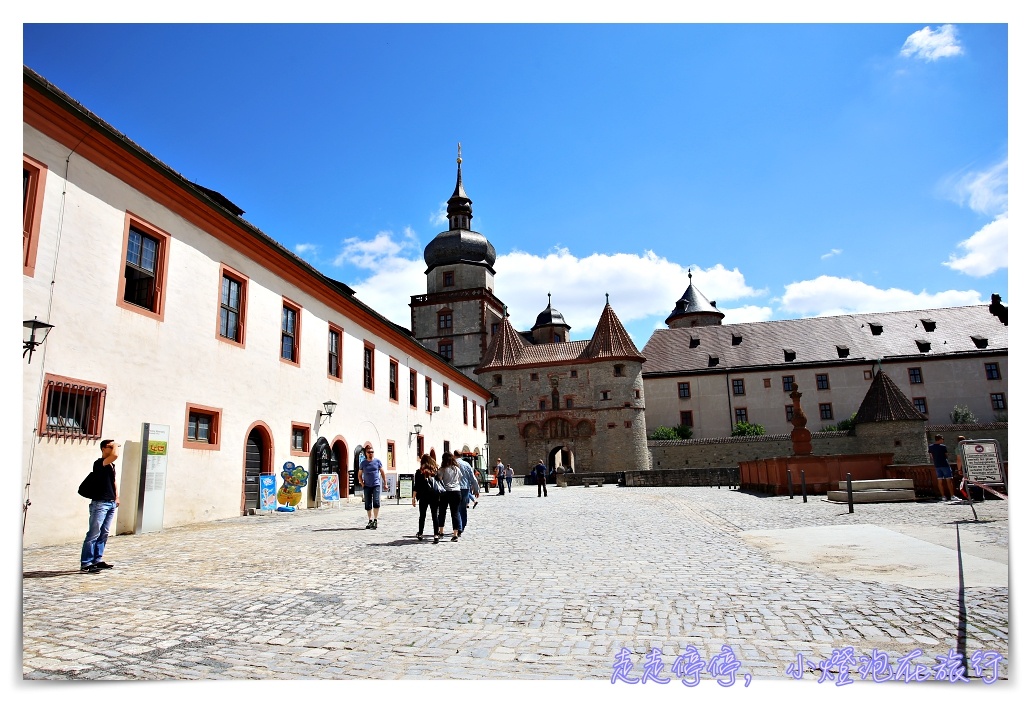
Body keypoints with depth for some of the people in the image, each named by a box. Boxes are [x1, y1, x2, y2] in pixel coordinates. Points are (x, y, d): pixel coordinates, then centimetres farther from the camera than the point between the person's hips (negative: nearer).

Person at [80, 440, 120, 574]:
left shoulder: (111, 465, 16)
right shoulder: (99, 463, -11)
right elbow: (115, 455, -30)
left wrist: (116, 496, 18)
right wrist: (115, 446, -11)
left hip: (111, 503, 8)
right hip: (99, 503, -8)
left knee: (104, 533, 11)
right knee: (93, 534, -7)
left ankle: (98, 560, 18)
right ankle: (85, 564, -3)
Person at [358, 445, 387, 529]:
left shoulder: (377, 461, 2)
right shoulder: (363, 463, 6)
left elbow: (382, 472, 9)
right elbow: (359, 475, 14)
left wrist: (385, 483, 7)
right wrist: (362, 483, 2)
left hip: (376, 485, -2)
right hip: (367, 486, 2)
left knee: (376, 502, -14)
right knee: (368, 504, 5)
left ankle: (375, 520, -6)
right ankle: (370, 520, 16)